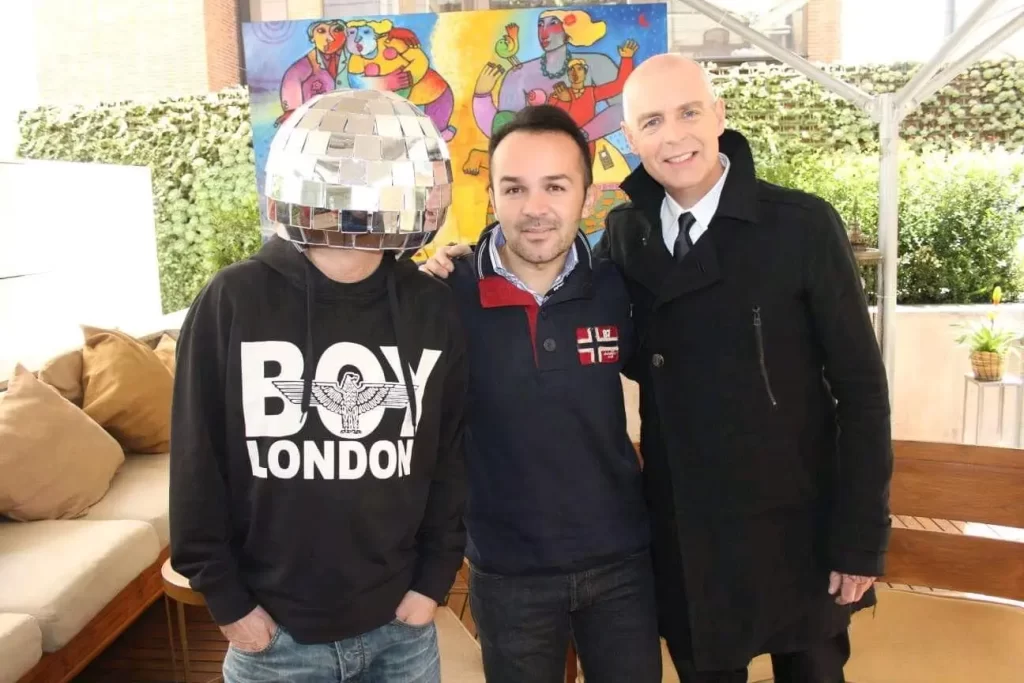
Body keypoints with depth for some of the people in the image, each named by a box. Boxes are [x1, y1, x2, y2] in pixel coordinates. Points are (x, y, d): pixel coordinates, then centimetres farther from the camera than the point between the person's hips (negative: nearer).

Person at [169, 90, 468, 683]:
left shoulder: (434, 309, -4)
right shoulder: (232, 302, -9)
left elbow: (452, 455, 3)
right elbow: (199, 462, -4)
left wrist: (435, 579, 2)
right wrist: (226, 600, -3)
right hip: (273, 633, -1)